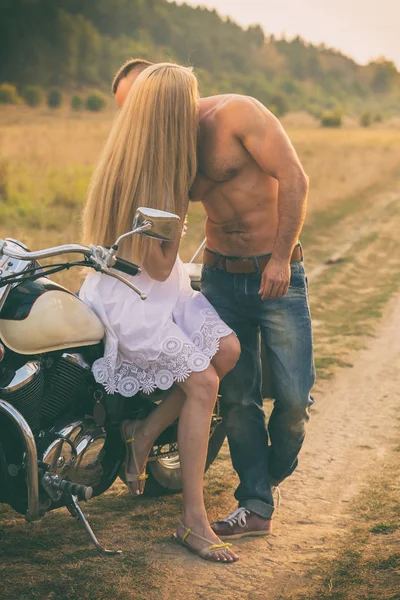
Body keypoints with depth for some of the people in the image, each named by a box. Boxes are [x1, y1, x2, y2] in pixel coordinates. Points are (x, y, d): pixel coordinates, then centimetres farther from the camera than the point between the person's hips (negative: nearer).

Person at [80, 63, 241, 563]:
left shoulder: (158, 164, 0)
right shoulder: (144, 180, -27)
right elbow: (158, 267, -20)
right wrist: (179, 205, -14)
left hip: (162, 290, 9)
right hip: (130, 300, -9)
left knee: (227, 348, -8)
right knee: (202, 383, -16)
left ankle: (144, 433, 5)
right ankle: (192, 521, -8)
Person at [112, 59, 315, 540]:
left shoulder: (235, 112, -13)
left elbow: (294, 178, -16)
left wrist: (281, 258, -16)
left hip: (277, 272, -5)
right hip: (221, 277, 5)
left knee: (293, 396, -5)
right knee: (237, 396, 0)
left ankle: (275, 472, 24)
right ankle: (255, 507, 10)